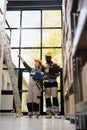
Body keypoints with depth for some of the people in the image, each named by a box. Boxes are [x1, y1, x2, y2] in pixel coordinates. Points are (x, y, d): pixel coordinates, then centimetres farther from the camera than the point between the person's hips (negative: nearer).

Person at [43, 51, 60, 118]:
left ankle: (56, 113, -9)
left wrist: (53, 73, -19)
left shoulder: (55, 64, 5)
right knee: (47, 98, 3)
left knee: (55, 97, -10)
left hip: (53, 82, -3)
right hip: (46, 83, 3)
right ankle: (49, 113, 8)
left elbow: (58, 73, -1)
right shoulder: (44, 66, 16)